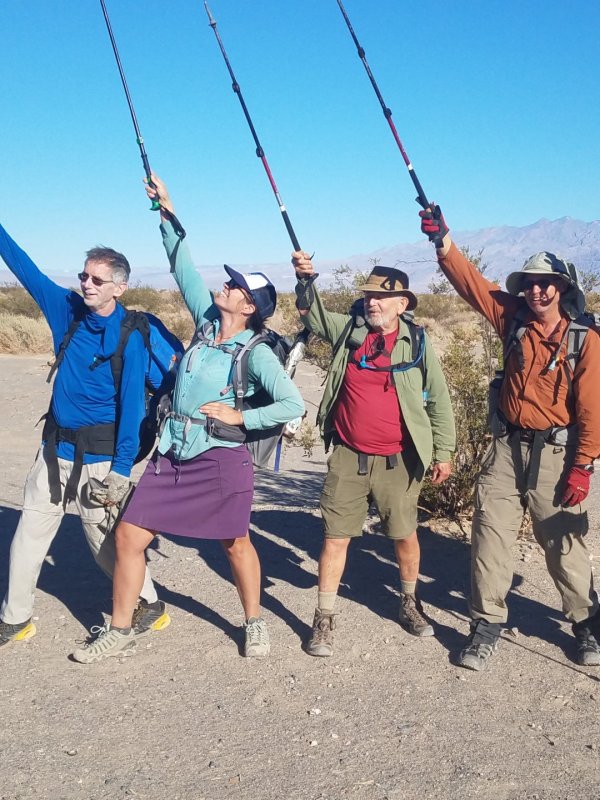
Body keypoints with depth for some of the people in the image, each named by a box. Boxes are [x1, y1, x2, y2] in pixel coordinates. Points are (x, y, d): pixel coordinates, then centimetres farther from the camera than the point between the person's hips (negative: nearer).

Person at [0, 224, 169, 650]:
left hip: (98, 453, -6)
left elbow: (132, 404, -17)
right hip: (55, 445, 6)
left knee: (106, 537, 3)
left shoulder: (130, 336, -16)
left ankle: (150, 606, 24)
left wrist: (121, 469, -20)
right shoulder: (69, 309, 0)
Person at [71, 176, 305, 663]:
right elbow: (184, 267, 12)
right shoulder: (207, 322, 6)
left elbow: (294, 406, -14)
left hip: (221, 458, -6)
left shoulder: (257, 354, -9)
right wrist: (168, 213, 10)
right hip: (172, 455, 6)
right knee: (129, 535, 4)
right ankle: (120, 631, 19)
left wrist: (240, 416, -13)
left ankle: (254, 623, 32)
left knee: (236, 543, 8)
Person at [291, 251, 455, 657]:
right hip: (348, 456, 1)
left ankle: (410, 602, 37)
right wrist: (306, 279, -15)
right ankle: (325, 618, 16)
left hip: (398, 461, -1)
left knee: (405, 535, 12)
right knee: (335, 537, 4)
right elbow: (311, 313, 5)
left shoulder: (418, 342, -2)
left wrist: (443, 451, 4)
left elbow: (439, 401, 3)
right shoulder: (348, 329, 2)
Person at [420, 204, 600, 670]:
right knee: (491, 535, 3)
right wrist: (443, 240, -15)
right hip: (507, 445, 3)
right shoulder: (515, 320, 2)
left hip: (555, 452, -3)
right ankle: (488, 625, 16)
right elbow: (472, 283, -3)